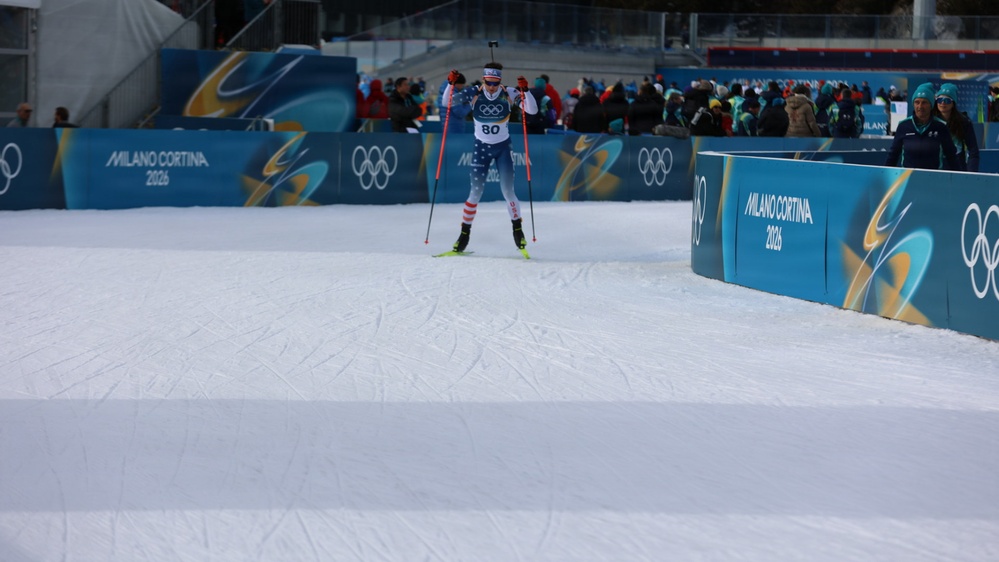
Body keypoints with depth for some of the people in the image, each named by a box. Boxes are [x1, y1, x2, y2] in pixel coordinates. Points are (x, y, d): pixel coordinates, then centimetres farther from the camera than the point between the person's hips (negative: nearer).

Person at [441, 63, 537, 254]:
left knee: (507, 191, -6)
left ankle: (517, 229, 13)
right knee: (476, 192, -4)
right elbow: (447, 102, -9)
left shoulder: (509, 95, -12)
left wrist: (524, 90, -33)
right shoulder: (474, 94, -10)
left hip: (503, 147, 0)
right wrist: (450, 84, -26)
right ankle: (465, 232, 10)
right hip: (481, 147, 0)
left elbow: (532, 110, -18)